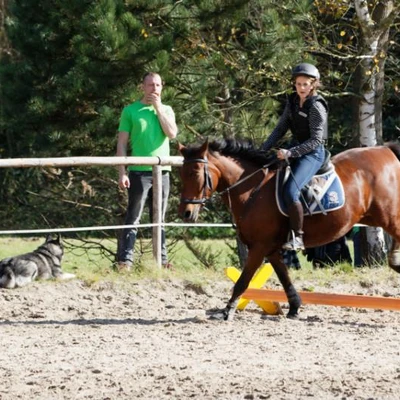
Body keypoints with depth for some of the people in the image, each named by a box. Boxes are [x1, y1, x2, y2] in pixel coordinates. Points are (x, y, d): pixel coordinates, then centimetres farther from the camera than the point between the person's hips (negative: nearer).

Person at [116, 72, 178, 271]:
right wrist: (122, 172, -9)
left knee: (159, 219, 9)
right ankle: (125, 260, -5)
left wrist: (158, 108, -6)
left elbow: (172, 133, -6)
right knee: (133, 218, -4)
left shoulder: (166, 110, 12)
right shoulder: (131, 111, 2)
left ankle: (162, 259, 13)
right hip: (139, 172, -3)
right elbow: (122, 143, -1)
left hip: (162, 171, 3)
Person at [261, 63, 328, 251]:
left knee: (290, 192, -25)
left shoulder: (316, 107, -17)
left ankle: (297, 237, -20)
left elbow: (315, 140, -19)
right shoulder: (293, 101, 6)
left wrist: (290, 152, -26)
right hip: (295, 148, 9)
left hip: (312, 153, -9)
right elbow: (280, 128, 11)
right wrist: (264, 149, 0)